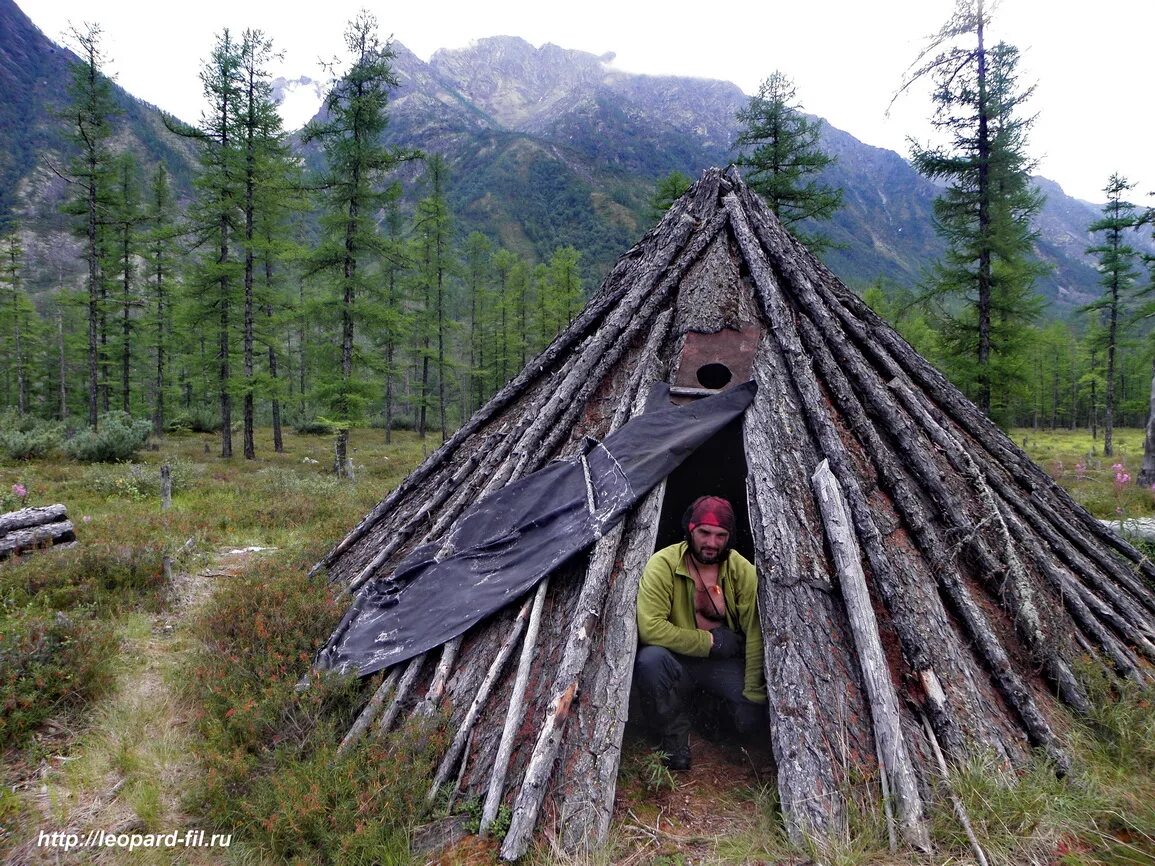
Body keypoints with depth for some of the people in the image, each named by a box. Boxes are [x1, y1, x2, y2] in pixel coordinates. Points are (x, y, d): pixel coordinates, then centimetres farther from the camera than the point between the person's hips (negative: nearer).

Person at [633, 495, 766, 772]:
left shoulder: (743, 570, -11)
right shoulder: (663, 564, -20)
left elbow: (755, 635, -8)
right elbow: (650, 627, -27)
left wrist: (753, 695, -10)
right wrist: (710, 641, -22)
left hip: (727, 663, 2)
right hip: (679, 662, -2)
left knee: (752, 720, -19)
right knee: (650, 660, -34)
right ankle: (675, 737, -7)